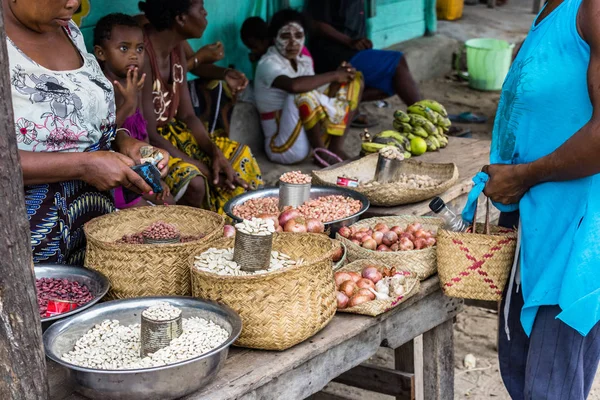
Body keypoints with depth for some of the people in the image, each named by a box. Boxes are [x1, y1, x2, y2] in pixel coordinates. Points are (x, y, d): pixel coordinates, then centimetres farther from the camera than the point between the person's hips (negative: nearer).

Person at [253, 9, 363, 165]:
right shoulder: (268, 64, -17)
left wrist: (338, 77, -14)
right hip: (285, 148, -8)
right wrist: (333, 75, -25)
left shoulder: (304, 62, 7)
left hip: (311, 136, 8)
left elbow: (318, 100, 2)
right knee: (302, 93, -34)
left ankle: (336, 148, -6)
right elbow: (294, 85, -38)